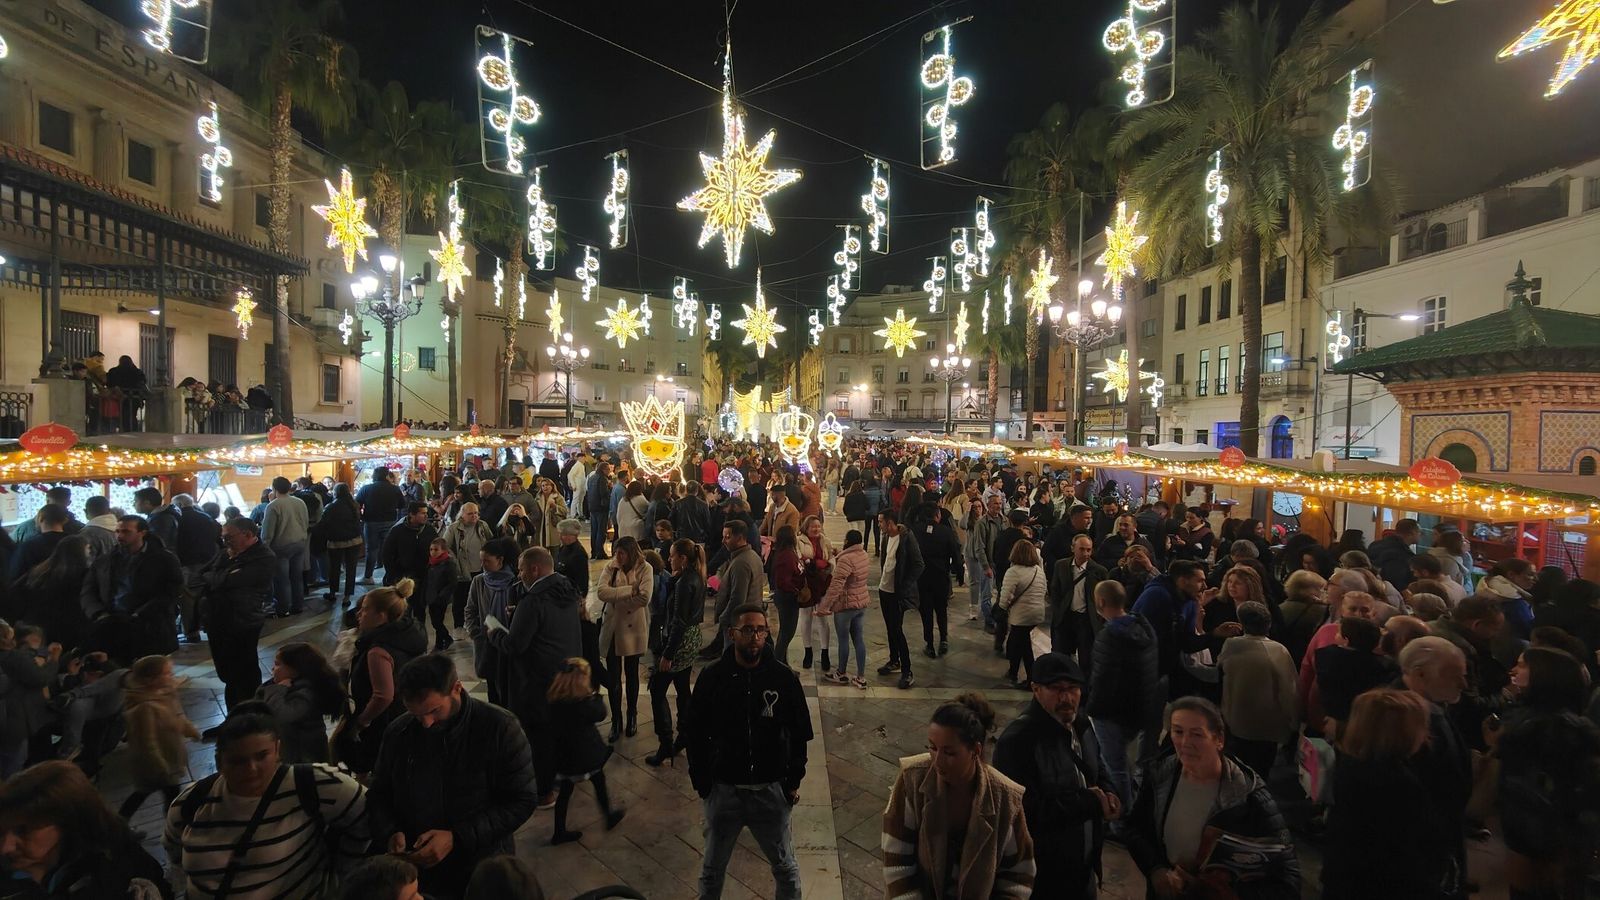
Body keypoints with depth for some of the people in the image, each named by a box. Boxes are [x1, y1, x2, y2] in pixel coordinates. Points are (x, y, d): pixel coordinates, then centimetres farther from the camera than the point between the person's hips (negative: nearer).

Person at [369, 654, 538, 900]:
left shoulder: (500, 728, -18)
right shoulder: (398, 732, -5)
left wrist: (457, 838, -24)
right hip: (416, 875, 3)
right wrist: (390, 833, -12)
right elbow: (379, 795, 9)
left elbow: (522, 801, -16)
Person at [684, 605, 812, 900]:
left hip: (771, 790, 0)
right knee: (712, 870, 20)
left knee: (786, 868, 16)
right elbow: (695, 733, -1)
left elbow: (799, 733, 0)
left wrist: (794, 781, 0)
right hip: (723, 789, 0)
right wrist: (701, 781, -3)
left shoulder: (783, 677, -11)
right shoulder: (712, 677, -11)